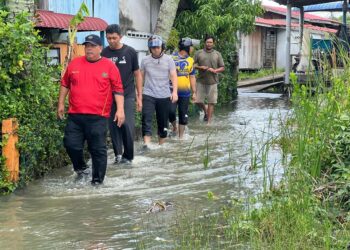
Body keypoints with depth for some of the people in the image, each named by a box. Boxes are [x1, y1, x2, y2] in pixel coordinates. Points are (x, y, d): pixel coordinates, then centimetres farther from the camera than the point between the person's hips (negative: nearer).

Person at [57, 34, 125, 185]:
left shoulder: (109, 66, 2)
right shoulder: (74, 64, 10)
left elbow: (118, 89, 1)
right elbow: (65, 84, 19)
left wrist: (120, 109, -7)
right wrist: (61, 104, 15)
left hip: (98, 117, -3)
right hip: (75, 116, 3)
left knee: (98, 149, 0)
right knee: (71, 144, 3)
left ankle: (97, 180, 11)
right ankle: (80, 167, 29)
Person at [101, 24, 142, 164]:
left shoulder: (130, 52, 1)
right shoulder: (104, 53, 3)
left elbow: (137, 74, 6)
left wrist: (139, 96, 2)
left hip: (128, 95, -2)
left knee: (128, 125, -9)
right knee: (113, 126, 3)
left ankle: (128, 156, 5)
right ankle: (118, 154, 15)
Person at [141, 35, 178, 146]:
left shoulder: (168, 60, 1)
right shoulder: (145, 60, 4)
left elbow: (173, 76, -5)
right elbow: (141, 77, 11)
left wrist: (175, 91, -19)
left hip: (164, 95, 1)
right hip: (148, 95, 0)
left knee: (163, 122, 9)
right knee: (146, 119, -16)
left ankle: (161, 145, 23)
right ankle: (146, 144, -22)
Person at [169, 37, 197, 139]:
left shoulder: (190, 60, 10)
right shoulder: (172, 58, -5)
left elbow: (192, 77, 14)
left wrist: (194, 92, 11)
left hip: (185, 92, 4)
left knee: (183, 115, 7)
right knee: (171, 111, -15)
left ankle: (181, 136, 19)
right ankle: (174, 126, 16)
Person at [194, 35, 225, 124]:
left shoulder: (217, 54, 8)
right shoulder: (199, 53, 6)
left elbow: (222, 67, 7)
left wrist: (214, 70, -11)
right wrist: (200, 67, -13)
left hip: (212, 82, 0)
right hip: (201, 81, 0)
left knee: (211, 102, -1)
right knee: (198, 101, 0)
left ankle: (209, 122, 6)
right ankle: (205, 111, 30)